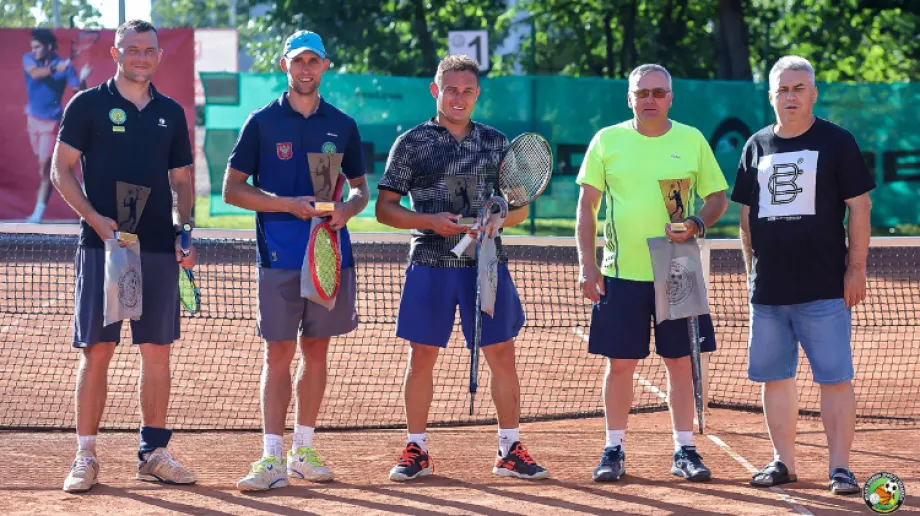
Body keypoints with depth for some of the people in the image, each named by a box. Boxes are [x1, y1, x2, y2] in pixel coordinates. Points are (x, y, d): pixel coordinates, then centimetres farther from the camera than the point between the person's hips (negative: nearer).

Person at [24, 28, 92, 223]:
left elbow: (79, 91, -13)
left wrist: (82, 79, -34)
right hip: (33, 117, 5)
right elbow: (35, 73, -27)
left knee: (45, 165, -11)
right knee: (41, 162, 13)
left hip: (51, 121, -5)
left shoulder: (65, 66, -13)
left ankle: (38, 213, -12)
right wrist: (54, 69, -43)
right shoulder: (28, 59, -6)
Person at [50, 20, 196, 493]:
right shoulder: (87, 105, 1)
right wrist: (94, 218, -13)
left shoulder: (171, 113, 13)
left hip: (159, 249, 4)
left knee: (157, 349, 4)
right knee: (97, 350, -4)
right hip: (103, 244, -3)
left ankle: (153, 453, 12)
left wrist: (184, 231, 1)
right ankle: (85, 457, 1)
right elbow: (61, 170, 0)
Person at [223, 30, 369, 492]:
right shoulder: (262, 122, 2)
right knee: (279, 353, -6)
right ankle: (272, 459, -8)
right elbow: (232, 189, 0)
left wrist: (347, 208, -7)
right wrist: (289, 204, -12)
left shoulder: (343, 126, 10)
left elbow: (360, 188, 17)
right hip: (280, 257, -3)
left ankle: (303, 451, 17)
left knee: (317, 350, 8)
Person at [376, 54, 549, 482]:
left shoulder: (497, 143, 10)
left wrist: (499, 218, -9)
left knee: (502, 355, 0)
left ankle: (510, 450, 10)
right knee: (421, 357, 1)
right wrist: (429, 221, -14)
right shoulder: (411, 143, 3)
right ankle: (416, 450, 13)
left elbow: (519, 208, 13)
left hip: (487, 265, 2)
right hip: (430, 265, -2)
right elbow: (385, 207, 1)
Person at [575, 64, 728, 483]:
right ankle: (614, 451, 11)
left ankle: (684, 450, 11)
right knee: (620, 364, 2)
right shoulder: (607, 141, 3)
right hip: (622, 272, 0)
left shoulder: (692, 141, 4)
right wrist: (587, 264, -2)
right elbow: (587, 204, 5)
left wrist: (697, 224, -12)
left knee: (680, 362, 3)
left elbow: (718, 197, 9)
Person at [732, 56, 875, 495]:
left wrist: (856, 269, -8)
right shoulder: (756, 146, 12)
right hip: (768, 290, 5)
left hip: (823, 289, -5)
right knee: (774, 377, 8)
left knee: (835, 378, -6)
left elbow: (859, 207, -2)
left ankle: (839, 467, -2)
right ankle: (783, 462, 18)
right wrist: (751, 269, 12)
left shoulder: (836, 142, -1)